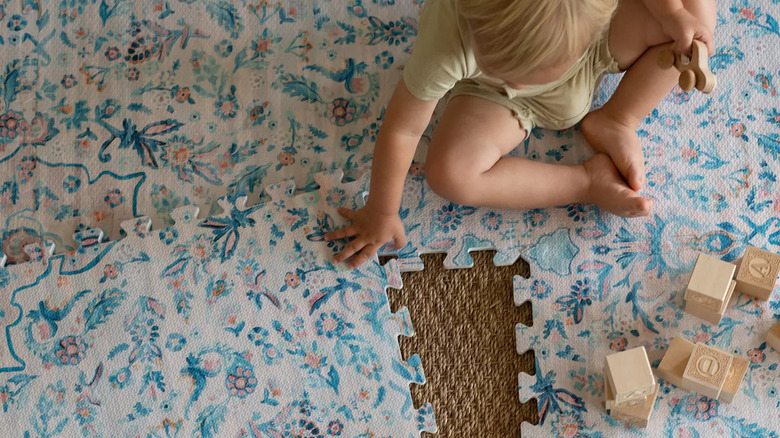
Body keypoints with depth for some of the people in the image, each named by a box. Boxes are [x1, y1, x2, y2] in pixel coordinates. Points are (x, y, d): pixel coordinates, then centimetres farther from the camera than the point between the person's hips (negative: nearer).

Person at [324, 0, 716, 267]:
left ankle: (616, 122, -2)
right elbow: (401, 129, -27)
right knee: (449, 174, -27)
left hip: (592, 59, 1)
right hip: (493, 95, -1)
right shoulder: (446, 38, -42)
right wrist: (381, 214, -17)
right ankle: (589, 182, -8)